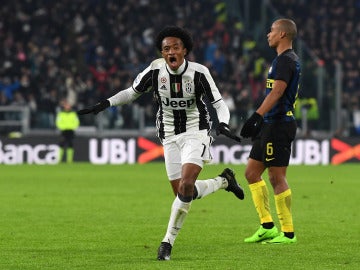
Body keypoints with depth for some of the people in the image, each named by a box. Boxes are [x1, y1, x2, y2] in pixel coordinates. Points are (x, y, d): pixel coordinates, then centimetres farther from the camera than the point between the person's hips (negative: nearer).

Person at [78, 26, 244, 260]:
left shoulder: (199, 72, -14)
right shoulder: (155, 71, -8)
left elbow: (219, 104, -9)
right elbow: (132, 92, 8)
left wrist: (223, 125, -29)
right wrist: (106, 104, -5)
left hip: (196, 133, -3)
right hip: (170, 137, 4)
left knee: (186, 187, -21)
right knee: (182, 192, 1)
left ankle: (168, 241, -8)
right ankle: (224, 181, 31)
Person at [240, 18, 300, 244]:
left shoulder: (286, 60, -13)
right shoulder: (285, 60, 19)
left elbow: (277, 92, -26)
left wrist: (256, 117, -33)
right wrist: (261, 122, 26)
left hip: (279, 124, -11)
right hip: (271, 124, 11)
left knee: (277, 177, -7)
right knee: (252, 172, 12)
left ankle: (288, 233, -2)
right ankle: (267, 226, 14)